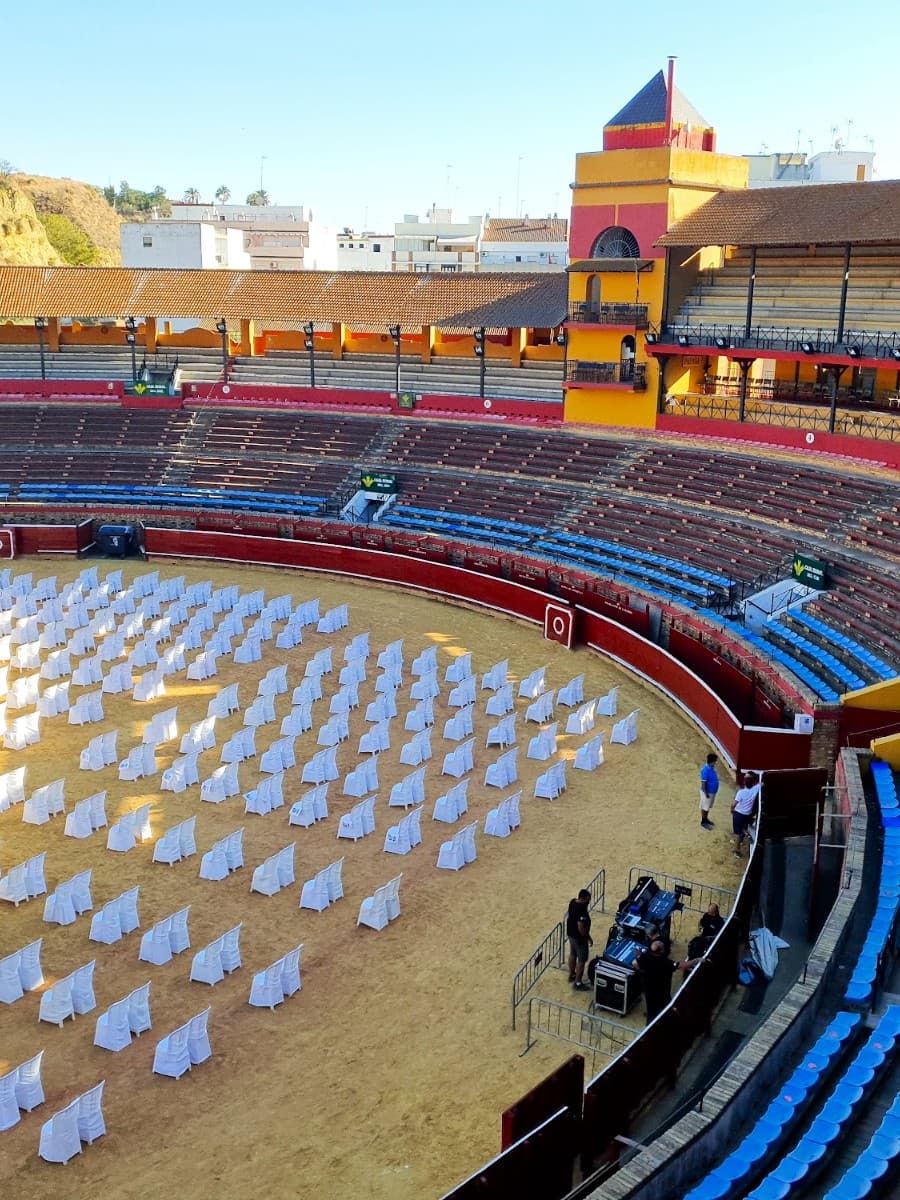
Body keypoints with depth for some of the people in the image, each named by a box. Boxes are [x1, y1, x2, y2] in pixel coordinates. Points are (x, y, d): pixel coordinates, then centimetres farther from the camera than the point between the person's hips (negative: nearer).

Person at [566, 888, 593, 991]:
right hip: (579, 937, -9)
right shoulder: (581, 911, -33)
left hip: (570, 934, 9)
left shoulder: (572, 902, -6)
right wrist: (589, 938, -16)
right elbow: (581, 928, -30)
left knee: (572, 955, 26)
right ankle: (578, 983, 15)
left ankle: (571, 975, 44)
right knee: (581, 960, 6)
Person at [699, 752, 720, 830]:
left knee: (709, 807, 22)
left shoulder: (712, 768, 1)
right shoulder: (706, 770, -28)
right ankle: (703, 822, 19)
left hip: (712, 792, 9)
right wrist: (706, 793, -22)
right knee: (705, 807, 6)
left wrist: (711, 792, 19)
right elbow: (703, 782, -25)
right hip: (707, 792, -9)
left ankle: (706, 819, 38)